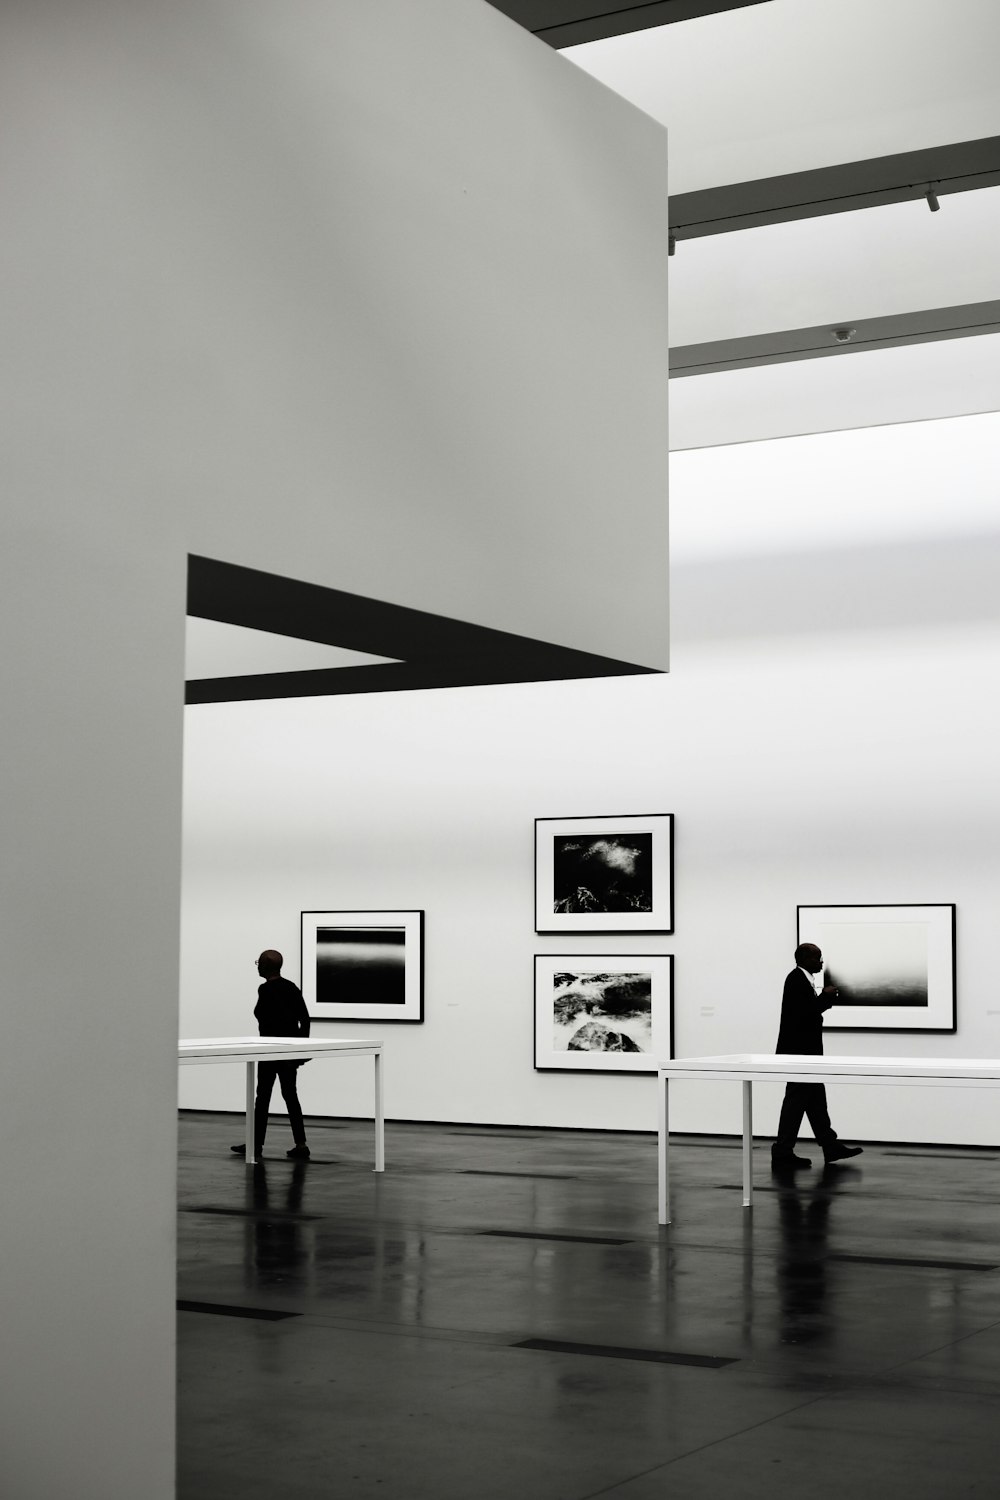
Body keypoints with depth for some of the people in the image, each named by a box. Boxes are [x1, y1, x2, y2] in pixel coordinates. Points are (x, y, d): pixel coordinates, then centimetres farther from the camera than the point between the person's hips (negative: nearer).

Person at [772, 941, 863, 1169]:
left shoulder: (803, 979, 14)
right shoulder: (796, 980, -17)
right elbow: (804, 1012, -25)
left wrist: (826, 996, 3)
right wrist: (825, 996, -15)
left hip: (806, 1050, 10)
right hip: (798, 1050, -10)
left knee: (816, 1099, 12)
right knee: (796, 1099, -4)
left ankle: (831, 1146, 17)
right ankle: (782, 1152, 1)